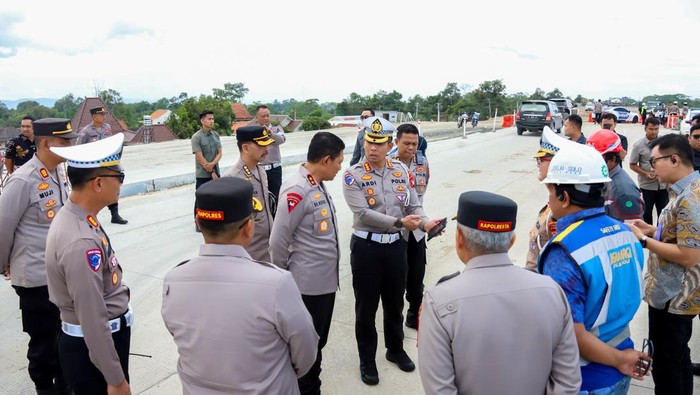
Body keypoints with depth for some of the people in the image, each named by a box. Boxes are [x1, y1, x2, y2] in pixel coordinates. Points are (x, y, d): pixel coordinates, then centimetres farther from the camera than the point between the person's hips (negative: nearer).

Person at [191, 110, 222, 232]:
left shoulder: (216, 135, 5)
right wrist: (211, 172, -14)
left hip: (216, 172, 6)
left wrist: (212, 164, -17)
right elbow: (200, 158, -16)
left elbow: (220, 152, 2)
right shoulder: (196, 137, -13)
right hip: (202, 174, -5)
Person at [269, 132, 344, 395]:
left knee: (318, 343, 23)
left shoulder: (318, 185, 7)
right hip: (308, 284, -9)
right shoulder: (296, 190, -22)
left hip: (326, 280, 9)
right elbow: (278, 241, -19)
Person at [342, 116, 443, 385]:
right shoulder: (353, 176, -11)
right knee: (366, 307, 9)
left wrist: (425, 223, -20)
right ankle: (367, 360, 27)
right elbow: (363, 213, -21)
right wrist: (399, 222, -29)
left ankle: (395, 350, 42)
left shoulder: (401, 171, 2)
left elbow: (414, 206, 2)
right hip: (366, 247, -4)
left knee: (395, 302, 20)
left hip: (396, 245, 4)